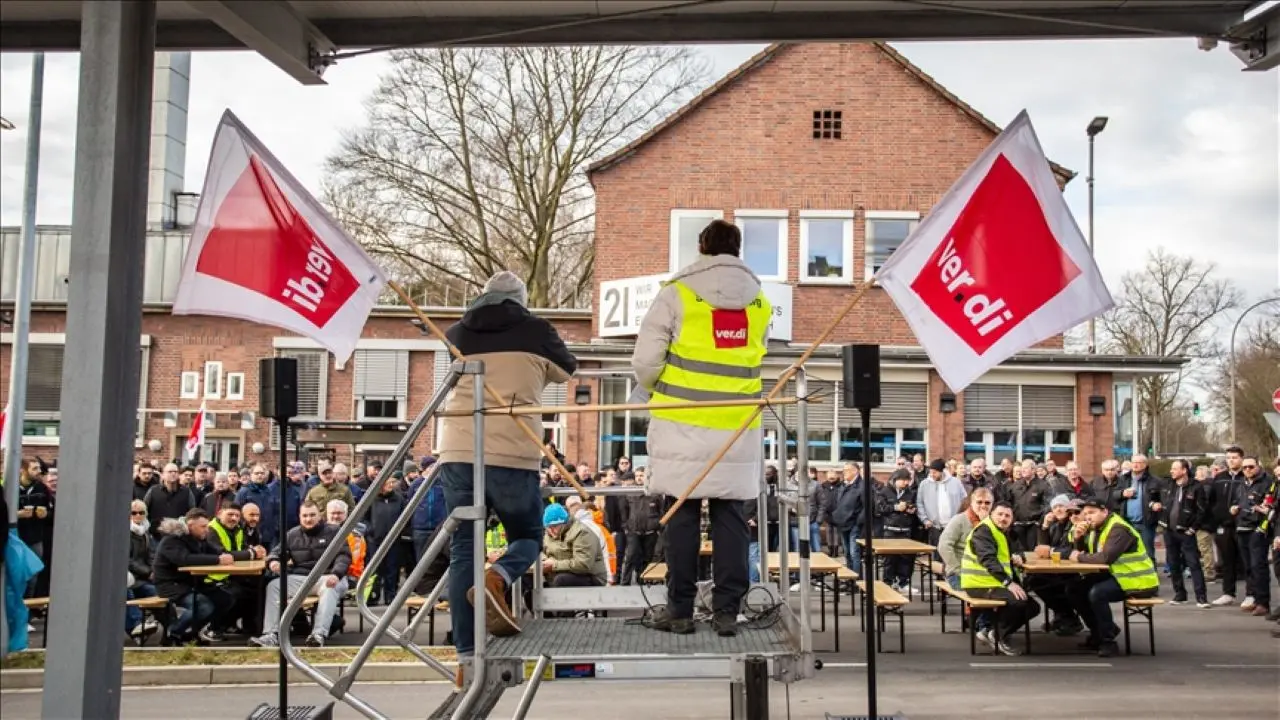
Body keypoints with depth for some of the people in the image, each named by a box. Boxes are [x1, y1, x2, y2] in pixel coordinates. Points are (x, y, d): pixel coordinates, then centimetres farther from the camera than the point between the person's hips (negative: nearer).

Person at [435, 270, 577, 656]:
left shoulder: (457, 334, 14)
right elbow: (567, 371, 25)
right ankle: (495, 581, -14)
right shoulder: (536, 330, 8)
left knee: (462, 549, 8)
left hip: (458, 451, 2)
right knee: (527, 535, 17)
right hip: (512, 452, -2)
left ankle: (467, 651, 4)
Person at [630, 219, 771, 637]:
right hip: (738, 426, 3)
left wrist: (659, 391, 14)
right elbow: (755, 358, 14)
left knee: (683, 514, 4)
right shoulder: (758, 300, 7)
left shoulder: (678, 293, -4)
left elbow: (645, 362, -6)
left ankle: (680, 609, 9)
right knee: (730, 516, 7)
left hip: (684, 422, -2)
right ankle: (727, 610, 8)